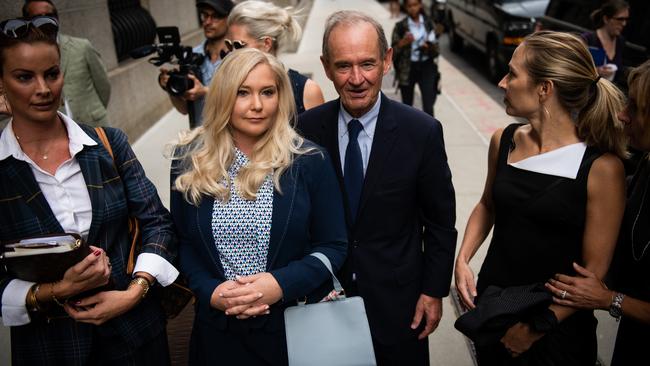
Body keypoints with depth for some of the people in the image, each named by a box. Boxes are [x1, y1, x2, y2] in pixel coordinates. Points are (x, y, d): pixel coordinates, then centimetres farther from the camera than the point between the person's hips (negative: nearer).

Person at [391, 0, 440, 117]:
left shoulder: (429, 24, 2)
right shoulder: (400, 26, -4)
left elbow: (436, 50, 4)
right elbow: (393, 52, -6)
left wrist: (430, 47, -18)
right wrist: (403, 42, -24)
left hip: (426, 67, 1)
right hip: (407, 69, -1)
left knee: (428, 107, -6)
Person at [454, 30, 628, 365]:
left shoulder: (601, 167, -20)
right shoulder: (503, 141, -6)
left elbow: (594, 269, -14)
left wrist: (539, 327, -12)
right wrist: (462, 260, -2)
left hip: (558, 327, -4)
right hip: (491, 301, 4)